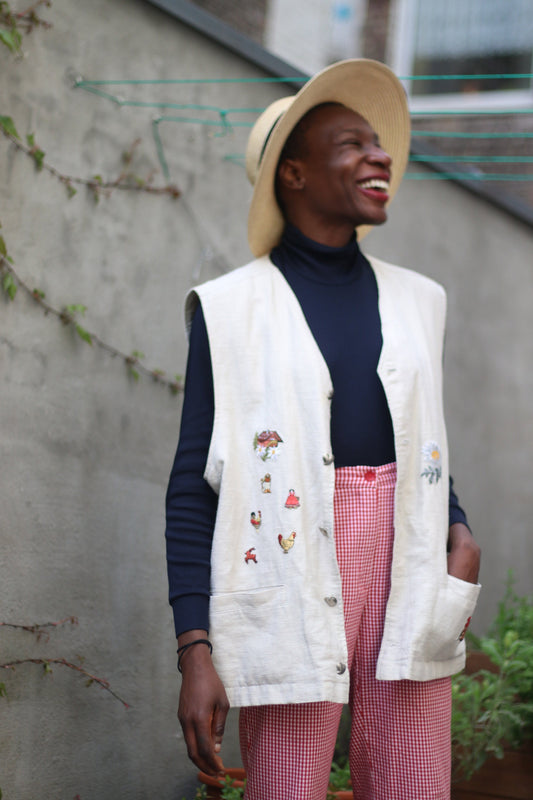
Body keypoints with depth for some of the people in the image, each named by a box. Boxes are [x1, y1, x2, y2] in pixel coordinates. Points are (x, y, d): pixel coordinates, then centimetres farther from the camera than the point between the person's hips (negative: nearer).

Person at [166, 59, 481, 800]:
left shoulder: (412, 300, 12)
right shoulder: (230, 309, -1)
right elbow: (194, 487, -2)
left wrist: (461, 534, 0)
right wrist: (195, 651, -10)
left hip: (406, 579, 4)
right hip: (290, 585, -4)